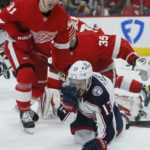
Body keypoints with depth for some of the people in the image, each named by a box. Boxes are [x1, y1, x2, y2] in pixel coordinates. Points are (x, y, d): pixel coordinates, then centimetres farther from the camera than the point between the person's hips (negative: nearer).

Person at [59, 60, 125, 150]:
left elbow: (108, 126, -48)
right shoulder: (69, 85, -32)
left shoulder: (100, 93, -47)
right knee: (82, 137, -9)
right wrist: (69, 100, -45)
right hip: (84, 113, 3)